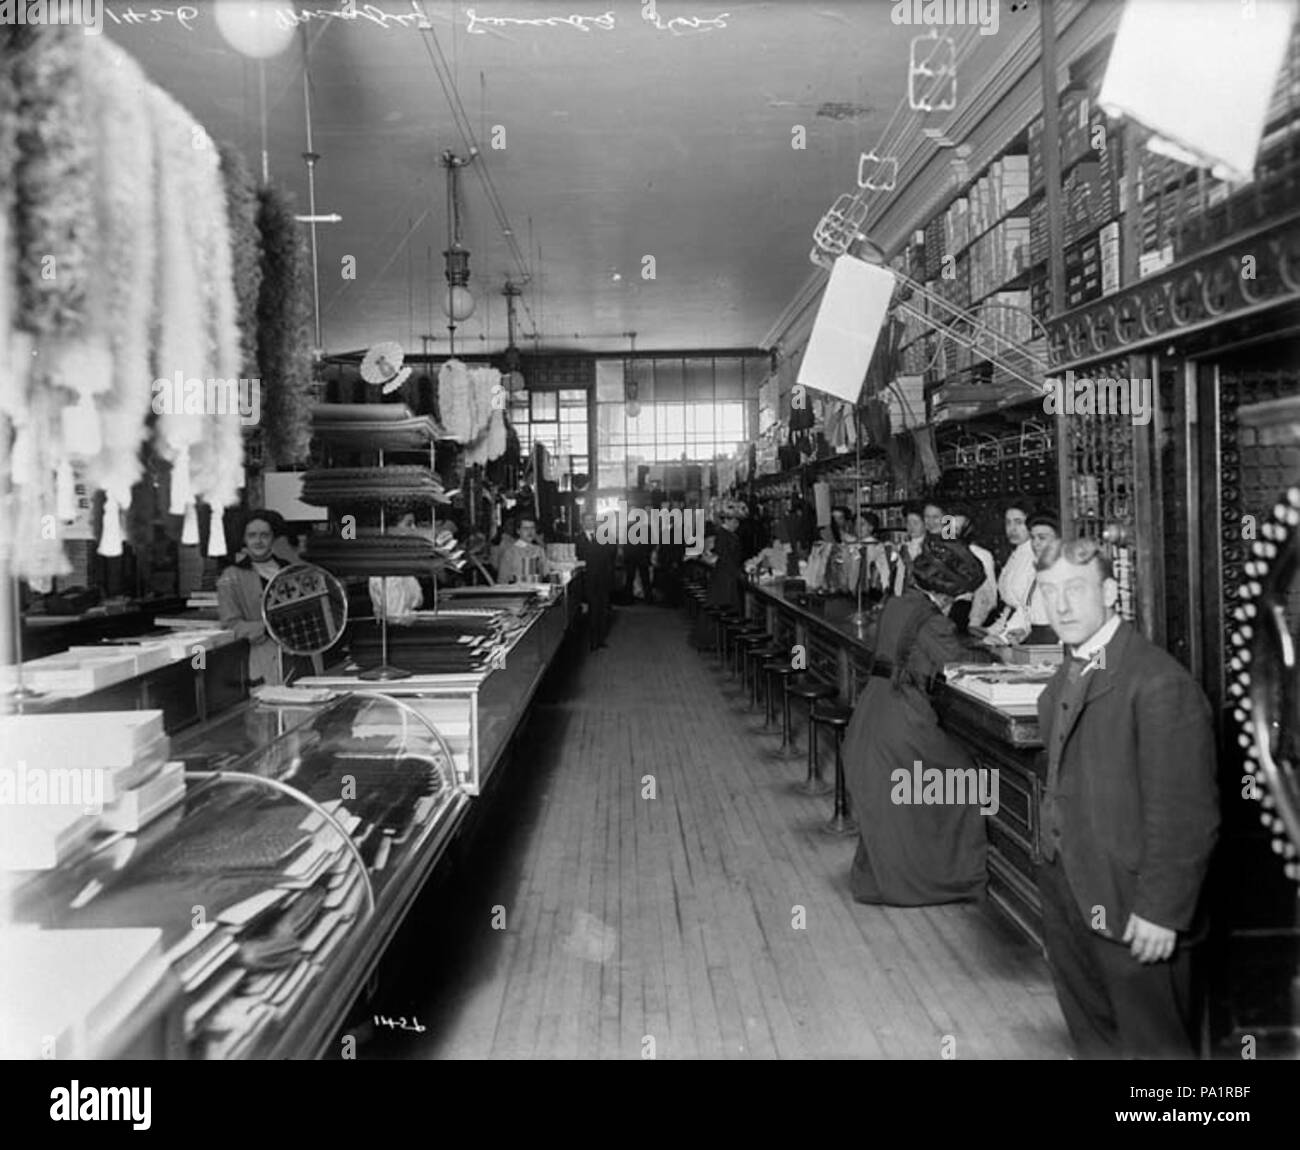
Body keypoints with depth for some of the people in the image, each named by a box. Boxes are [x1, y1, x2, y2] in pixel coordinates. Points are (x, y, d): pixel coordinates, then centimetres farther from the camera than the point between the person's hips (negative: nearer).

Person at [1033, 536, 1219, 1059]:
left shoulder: (1159, 682, -22)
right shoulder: (1069, 674, 8)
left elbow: (1186, 815, -22)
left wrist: (1162, 911, -20)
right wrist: (1053, 855, 9)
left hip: (1130, 907, -8)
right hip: (1067, 891, 8)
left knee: (1154, 1042, 12)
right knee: (1094, 1035, 24)